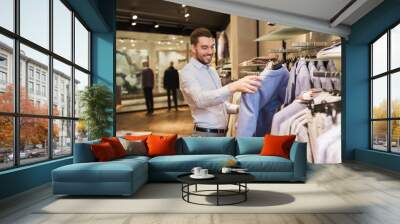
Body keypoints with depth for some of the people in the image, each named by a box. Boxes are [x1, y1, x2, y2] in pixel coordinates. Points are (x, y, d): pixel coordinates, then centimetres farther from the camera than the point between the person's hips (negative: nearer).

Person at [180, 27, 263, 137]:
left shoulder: (212, 71, 14)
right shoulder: (188, 72, -14)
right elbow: (201, 99, -32)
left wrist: (237, 108, 1)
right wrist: (233, 87, -44)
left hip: (222, 132, 8)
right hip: (205, 134, -8)